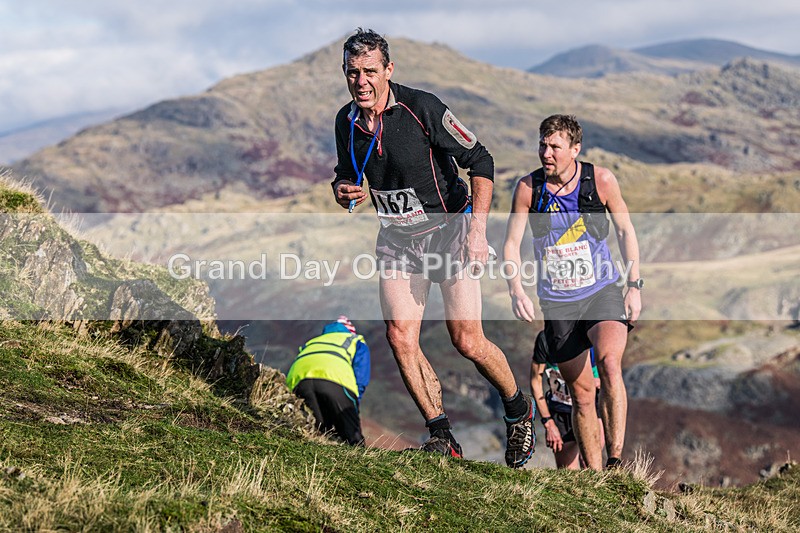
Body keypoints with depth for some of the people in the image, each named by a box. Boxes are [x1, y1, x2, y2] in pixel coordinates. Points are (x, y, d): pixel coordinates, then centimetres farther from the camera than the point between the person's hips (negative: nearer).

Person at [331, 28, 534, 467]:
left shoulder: (421, 108, -19)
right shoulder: (347, 122, -3)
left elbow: (480, 162, -14)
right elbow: (346, 176, 15)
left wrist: (478, 229, -21)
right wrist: (344, 191, -11)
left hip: (448, 229, -5)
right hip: (397, 238, 5)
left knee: (467, 341, -8)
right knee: (399, 336, -11)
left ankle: (518, 410, 19)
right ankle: (442, 437, 2)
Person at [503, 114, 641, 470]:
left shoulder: (601, 180, -8)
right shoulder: (528, 187, -6)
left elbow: (625, 230, 5)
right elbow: (511, 243, -2)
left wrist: (634, 285, 0)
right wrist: (516, 290, -18)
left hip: (602, 291, -1)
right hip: (557, 303, 2)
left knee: (609, 364, -28)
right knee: (581, 392, 4)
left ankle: (615, 461, -23)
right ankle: (594, 474, 15)